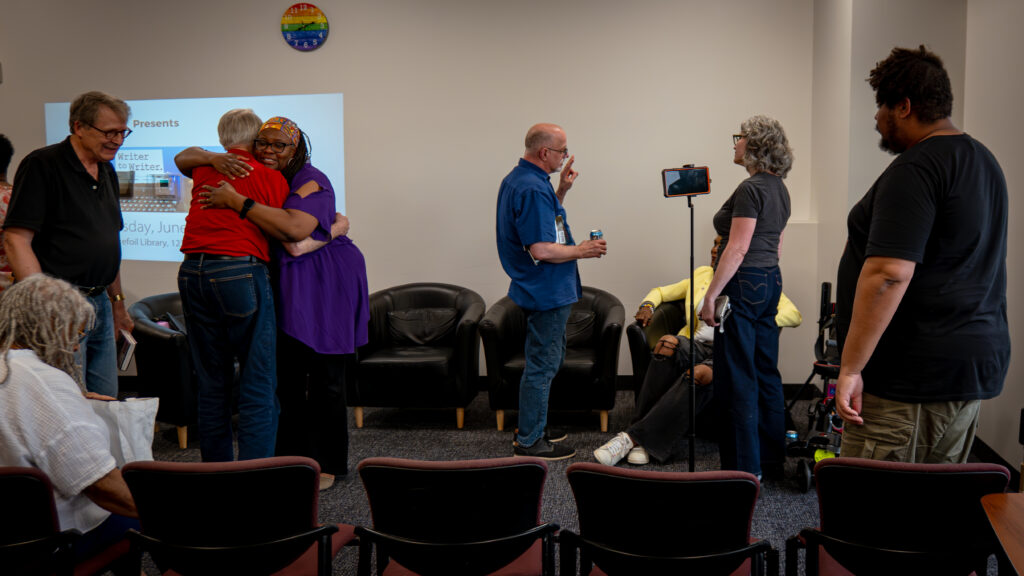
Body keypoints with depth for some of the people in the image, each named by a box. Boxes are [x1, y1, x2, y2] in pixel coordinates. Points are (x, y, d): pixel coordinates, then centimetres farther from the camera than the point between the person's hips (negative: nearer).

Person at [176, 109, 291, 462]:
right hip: (240, 272, -5)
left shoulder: (203, 171, 15)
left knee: (211, 382, 13)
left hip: (192, 273, 6)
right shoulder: (271, 177, 2)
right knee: (258, 382, -1)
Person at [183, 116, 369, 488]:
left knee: (325, 378, -3)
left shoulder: (311, 181, -14)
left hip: (324, 288, -7)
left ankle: (328, 464, 9)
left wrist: (234, 201, -29)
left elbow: (294, 229, -30)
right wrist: (215, 159, -11)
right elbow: (185, 158, 12)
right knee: (287, 376, 9)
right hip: (283, 286, 7)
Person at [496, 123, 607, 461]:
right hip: (547, 291, -11)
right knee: (542, 364, -1)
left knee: (544, 361, 21)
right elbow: (541, 250, -28)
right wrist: (581, 251, -14)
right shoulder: (533, 189, -23)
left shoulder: (517, 179, 10)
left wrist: (562, 190, 12)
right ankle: (530, 442, 8)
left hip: (538, 289, 11)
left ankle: (529, 429, 31)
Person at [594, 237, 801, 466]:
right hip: (693, 346, 4)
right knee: (668, 344, -33)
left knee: (700, 375, -38)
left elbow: (794, 314, -1)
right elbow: (662, 291, 32)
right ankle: (642, 441, -35)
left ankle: (633, 437, -40)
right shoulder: (701, 274, 25)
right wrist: (647, 305, 8)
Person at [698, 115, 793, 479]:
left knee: (737, 378, -3)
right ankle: (772, 456, 24)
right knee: (765, 371, 15)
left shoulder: (751, 189, -16)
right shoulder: (778, 188, 14)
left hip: (744, 285, -10)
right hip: (771, 282, 10)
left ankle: (744, 467, 3)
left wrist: (710, 296, -19)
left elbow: (737, 249, -20)